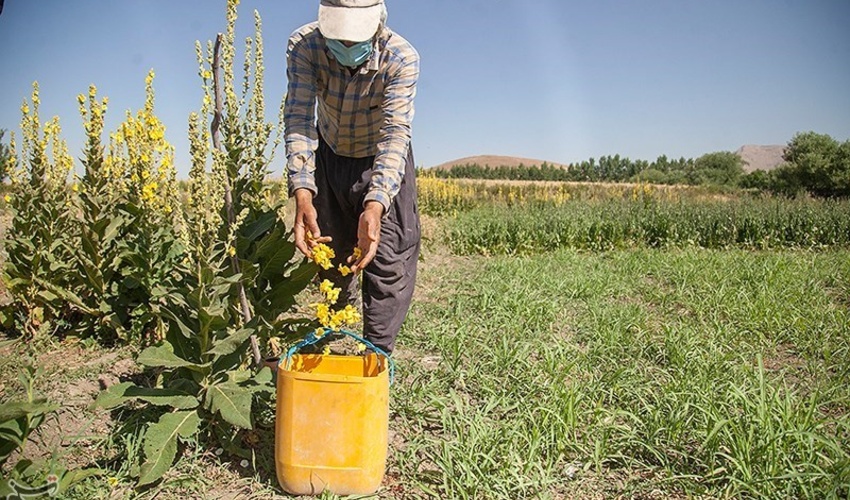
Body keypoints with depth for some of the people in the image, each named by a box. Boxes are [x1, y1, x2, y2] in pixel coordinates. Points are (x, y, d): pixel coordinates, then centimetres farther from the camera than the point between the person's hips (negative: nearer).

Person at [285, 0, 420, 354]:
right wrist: (302, 195, -50)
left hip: (384, 165, -2)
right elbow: (298, 120, -34)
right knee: (329, 250, 15)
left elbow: (395, 135, -38)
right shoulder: (303, 46, -26)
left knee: (390, 261, -11)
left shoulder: (401, 58, -31)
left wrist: (375, 206, -54)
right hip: (329, 156, 2)